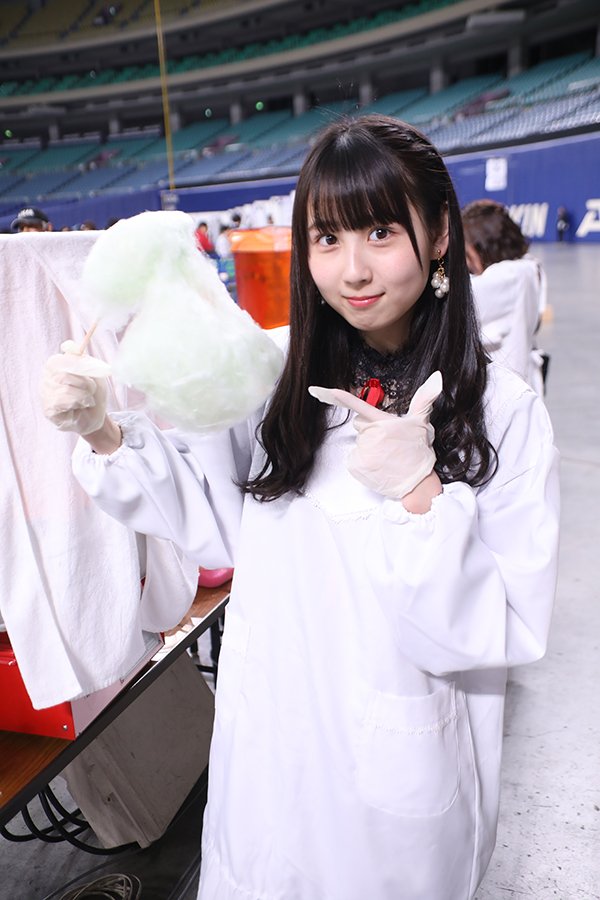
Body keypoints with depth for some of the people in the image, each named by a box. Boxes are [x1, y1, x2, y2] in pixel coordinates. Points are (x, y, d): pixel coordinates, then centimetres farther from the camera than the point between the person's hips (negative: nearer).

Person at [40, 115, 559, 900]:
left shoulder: (504, 410, -18)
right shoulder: (275, 371, -9)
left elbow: (513, 632, -17)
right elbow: (216, 521, -1)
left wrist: (421, 495, -30)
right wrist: (104, 436, -12)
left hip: (397, 762, -2)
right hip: (267, 740, 3)